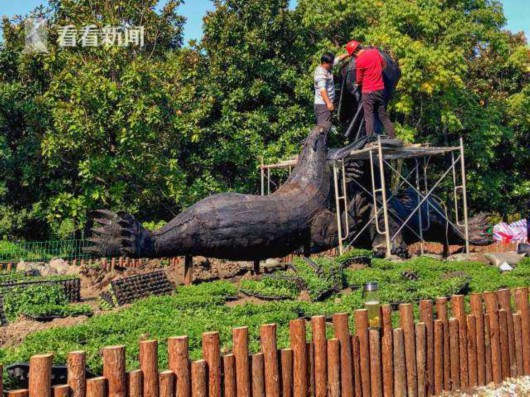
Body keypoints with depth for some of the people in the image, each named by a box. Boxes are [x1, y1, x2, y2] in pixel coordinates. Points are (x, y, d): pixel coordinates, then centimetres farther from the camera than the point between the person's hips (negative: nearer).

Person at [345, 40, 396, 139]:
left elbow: (359, 80, -6)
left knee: (369, 117, 1)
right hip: (380, 89, 6)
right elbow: (383, 65, 16)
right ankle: (392, 137, 12)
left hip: (368, 91, -6)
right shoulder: (375, 51, 2)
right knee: (384, 116, 12)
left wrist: (359, 83, 15)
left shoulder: (359, 61, -15)